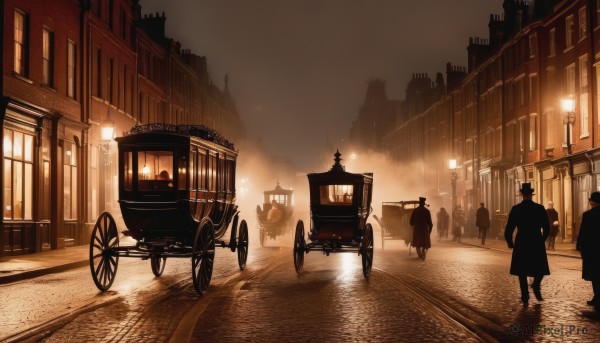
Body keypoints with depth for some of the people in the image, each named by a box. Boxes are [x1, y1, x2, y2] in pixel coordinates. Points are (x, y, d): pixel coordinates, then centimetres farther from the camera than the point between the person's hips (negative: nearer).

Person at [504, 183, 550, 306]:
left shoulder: (515, 209, -5)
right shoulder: (540, 208, -3)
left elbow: (509, 228, -6)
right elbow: (547, 228, 0)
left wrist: (510, 242, 10)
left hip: (521, 244, 0)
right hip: (537, 244, 0)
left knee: (522, 272, 9)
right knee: (540, 269, 19)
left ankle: (525, 297, 4)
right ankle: (536, 285, -3)